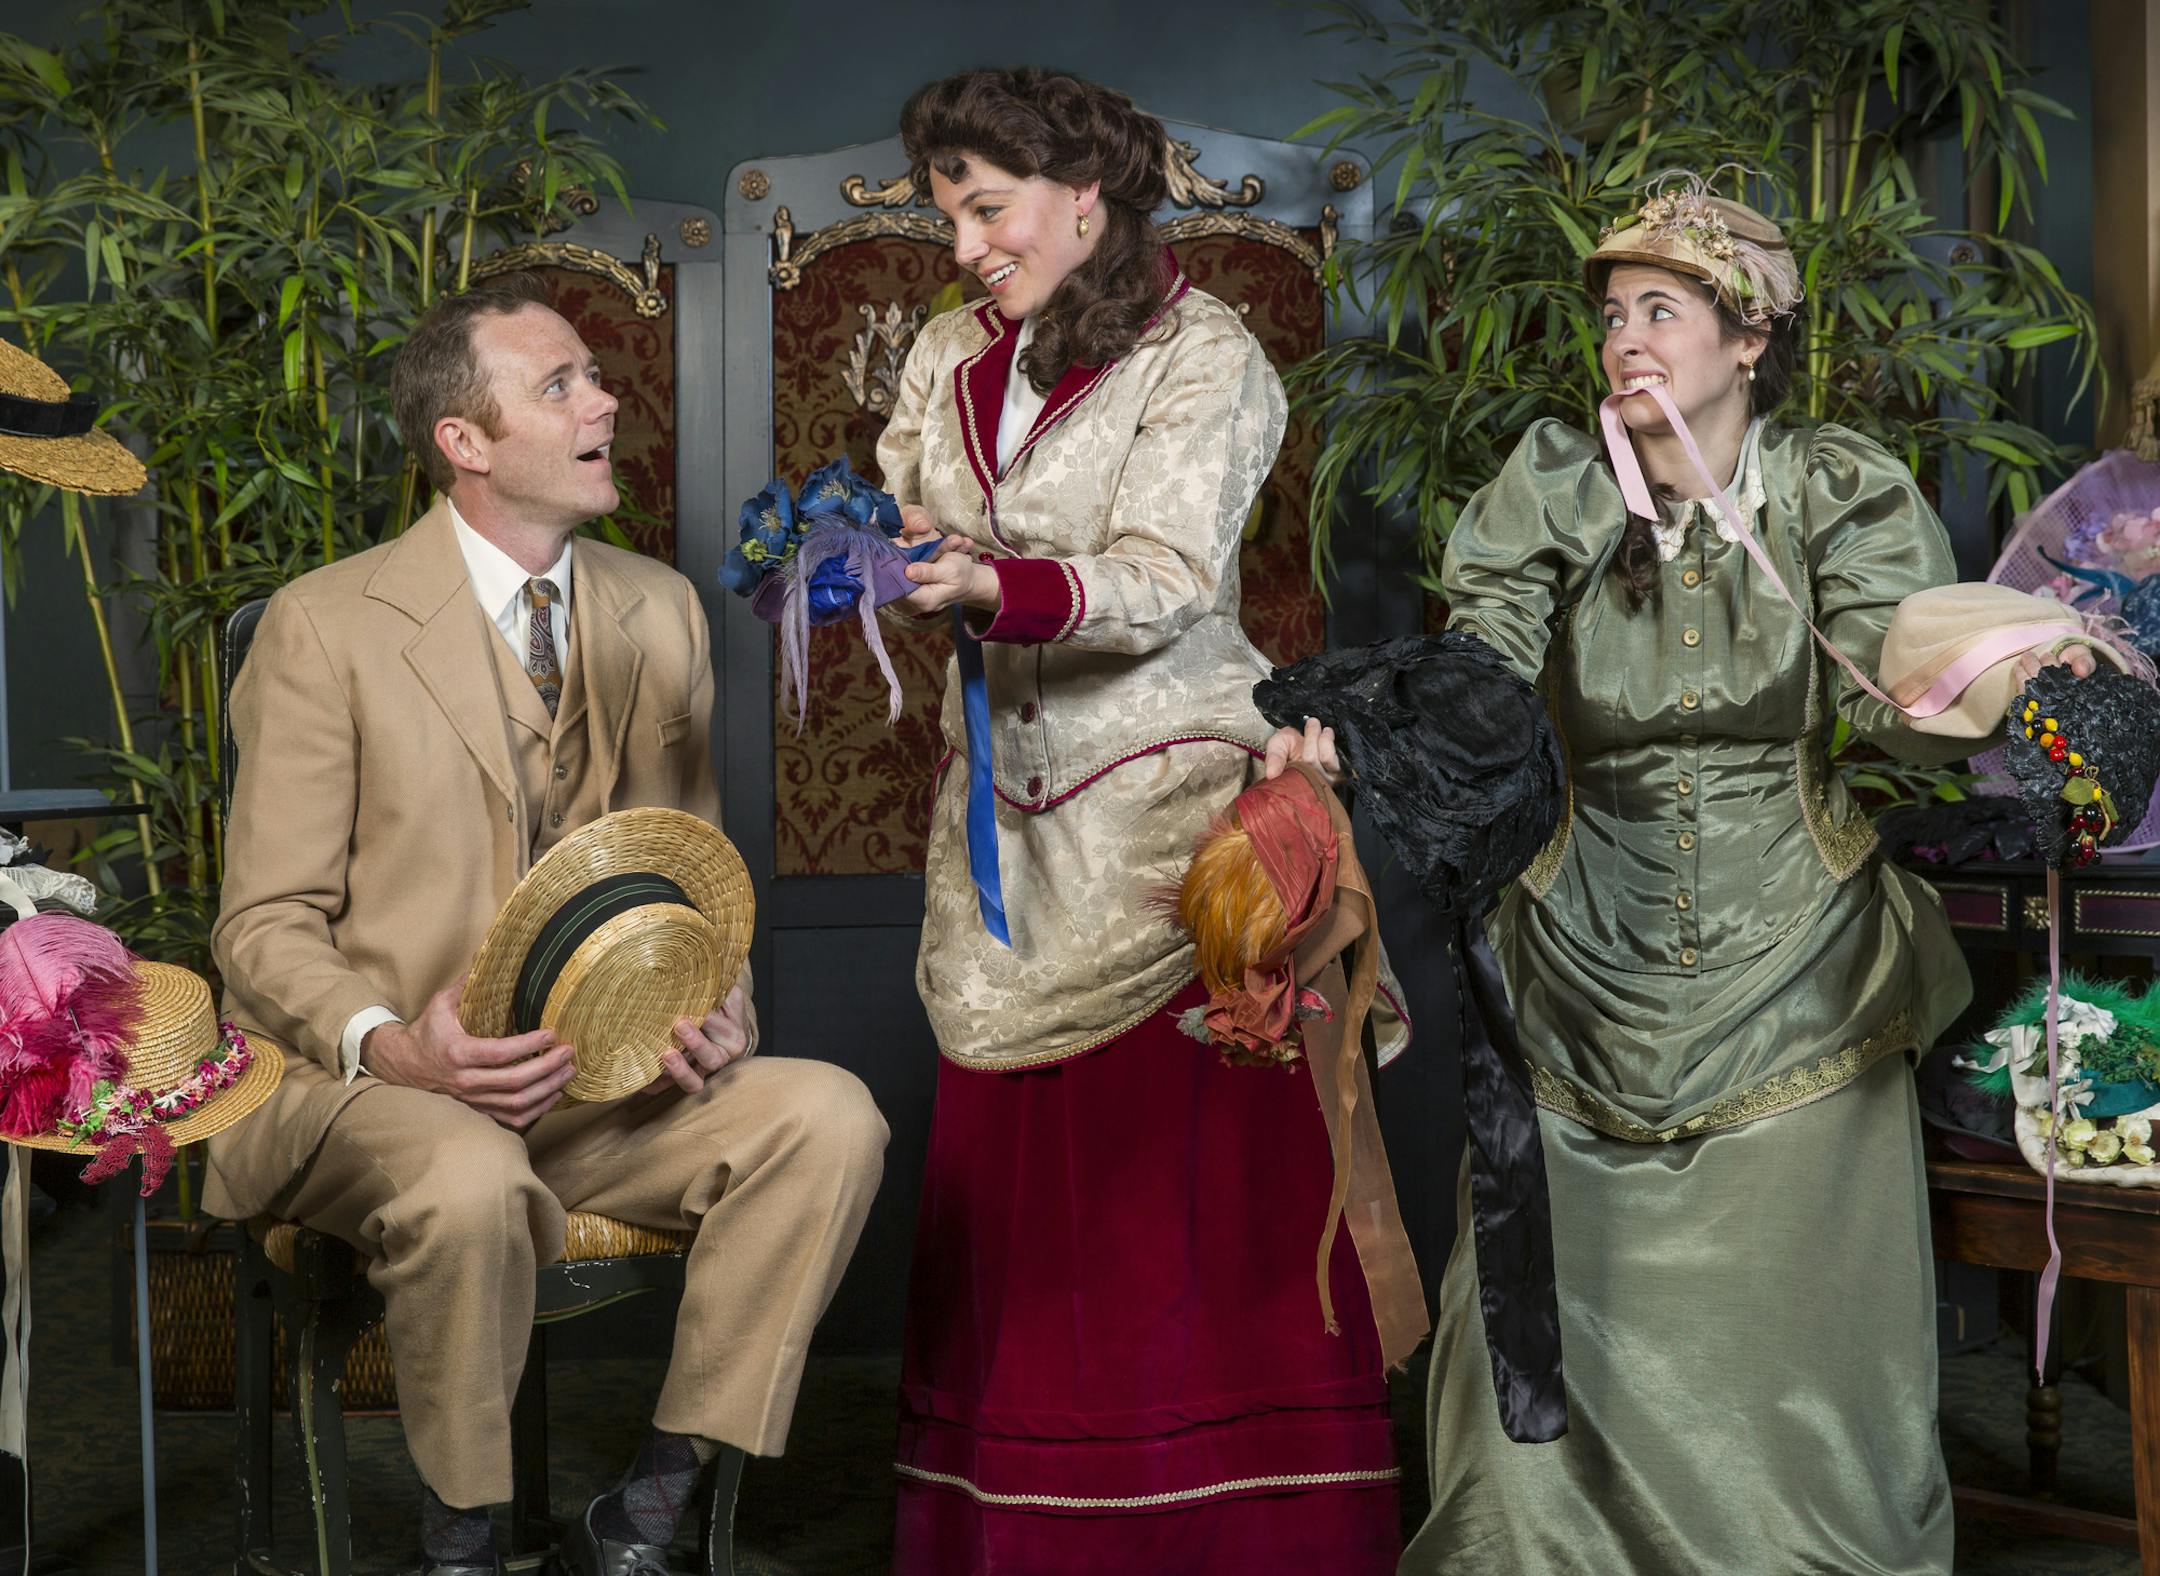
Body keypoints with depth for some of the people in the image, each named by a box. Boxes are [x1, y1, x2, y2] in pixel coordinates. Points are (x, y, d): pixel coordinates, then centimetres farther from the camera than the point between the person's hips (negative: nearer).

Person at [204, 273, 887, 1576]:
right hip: (378, 1083, -4)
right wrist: (393, 1049, -25)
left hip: (607, 1078, 5)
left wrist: (716, 1011, -6)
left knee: (829, 1116, -20)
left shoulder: (661, 614, 10)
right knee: (469, 1186, -37)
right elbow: (266, 925, -5)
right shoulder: (327, 626, -5)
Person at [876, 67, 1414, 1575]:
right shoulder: (953, 353, 15)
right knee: (1013, 1200, 3)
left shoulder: (1207, 358, -5)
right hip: (1006, 815, 5)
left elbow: (1161, 583, -16)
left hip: (1168, 810, -5)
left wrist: (994, 586, -32)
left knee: (1195, 1195, -6)